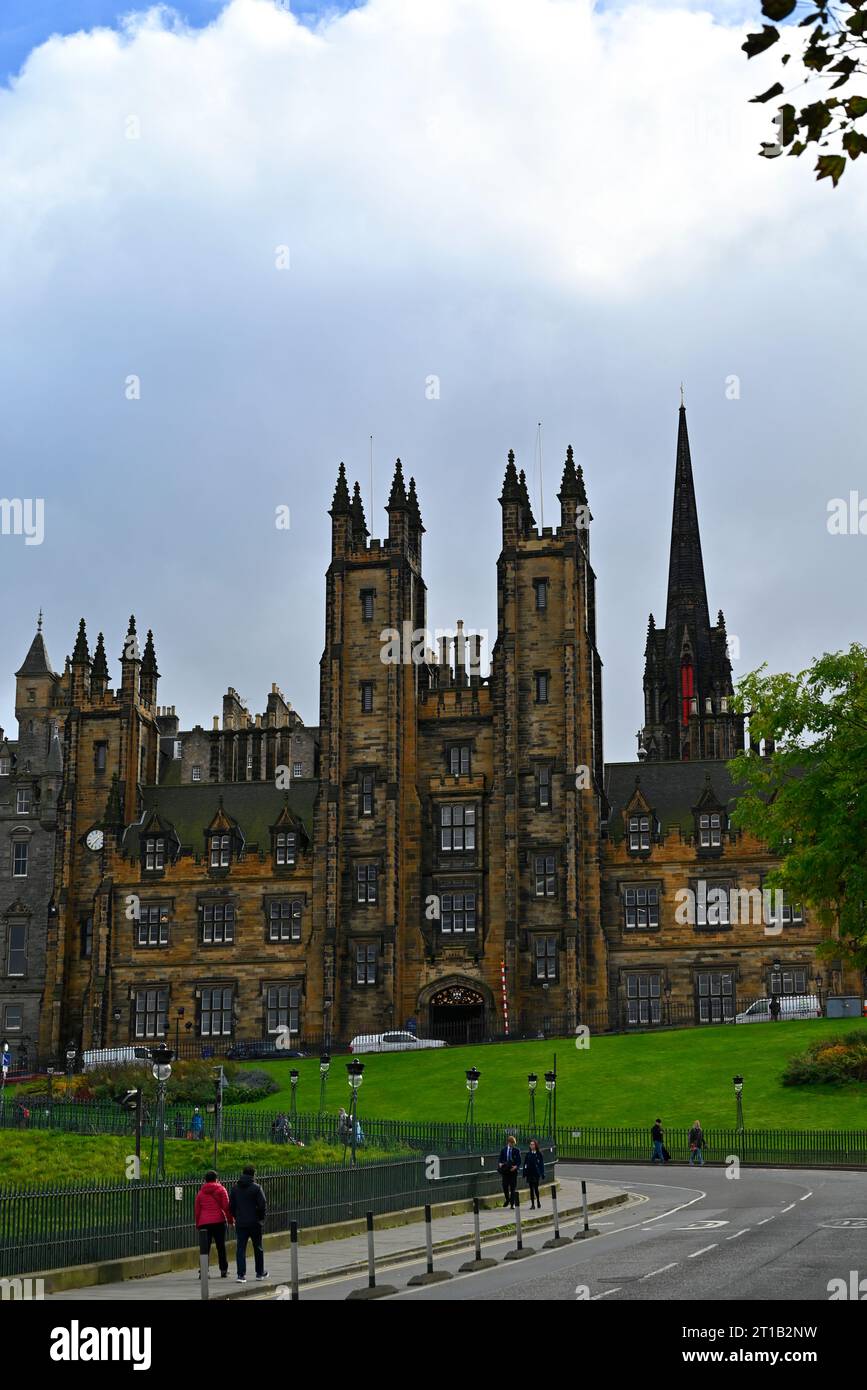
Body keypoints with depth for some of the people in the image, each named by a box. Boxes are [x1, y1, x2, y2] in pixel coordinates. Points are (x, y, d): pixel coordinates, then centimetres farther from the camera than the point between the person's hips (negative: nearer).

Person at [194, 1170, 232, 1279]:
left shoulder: (200, 1192, 10)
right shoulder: (221, 1189, 3)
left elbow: (197, 1210, 12)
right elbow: (226, 1206, -4)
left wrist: (198, 1225, 19)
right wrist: (230, 1220, 2)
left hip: (204, 1222, 1)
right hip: (219, 1221, -1)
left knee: (204, 1248, 1)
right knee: (221, 1246, 7)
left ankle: (203, 1271, -10)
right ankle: (224, 1270, 10)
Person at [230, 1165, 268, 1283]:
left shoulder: (235, 1188, 4)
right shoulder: (256, 1187, -10)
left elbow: (231, 1205, 7)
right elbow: (263, 1205, -13)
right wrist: (261, 1217, 2)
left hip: (240, 1223, 3)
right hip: (254, 1223, -3)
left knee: (240, 1248, 2)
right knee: (258, 1248, 12)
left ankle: (241, 1274, -8)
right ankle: (260, 1272, 22)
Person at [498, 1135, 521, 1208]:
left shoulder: (517, 1150, 2)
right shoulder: (503, 1150, 8)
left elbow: (519, 1161, -1)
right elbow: (500, 1159, 10)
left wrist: (516, 1166, -18)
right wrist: (500, 1164, -11)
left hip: (513, 1170, -2)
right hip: (505, 1170, 2)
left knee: (513, 1187, 0)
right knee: (505, 1186, -2)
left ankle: (512, 1203, 7)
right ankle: (507, 1200, 23)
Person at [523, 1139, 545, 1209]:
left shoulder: (539, 1154, -2)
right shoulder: (528, 1154, 6)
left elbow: (542, 1164, -1)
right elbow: (525, 1163, 8)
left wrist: (542, 1173, -5)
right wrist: (524, 1173, 3)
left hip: (536, 1173, -3)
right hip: (529, 1173, 3)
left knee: (536, 1188, -5)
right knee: (531, 1189, 4)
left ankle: (538, 1202, 17)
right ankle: (532, 1204, 10)